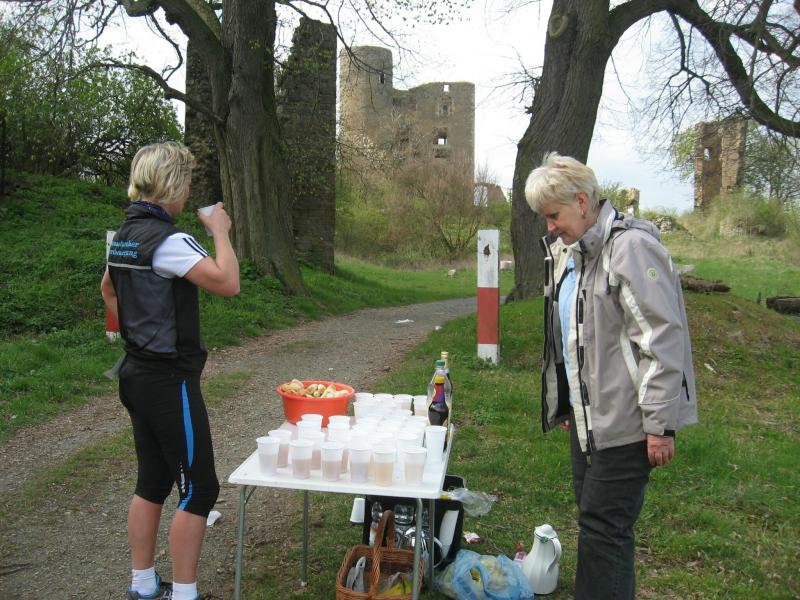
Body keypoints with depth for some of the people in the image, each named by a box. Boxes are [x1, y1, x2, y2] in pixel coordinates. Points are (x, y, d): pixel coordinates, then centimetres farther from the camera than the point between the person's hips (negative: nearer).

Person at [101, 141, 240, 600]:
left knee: (152, 483, 18)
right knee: (199, 488, 1)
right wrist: (220, 231, -13)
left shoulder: (125, 235, 10)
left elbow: (108, 289, 26)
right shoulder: (167, 240, -20)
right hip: (170, 381, -10)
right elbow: (228, 283, -27)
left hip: (139, 373, 10)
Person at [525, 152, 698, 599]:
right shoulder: (569, 252, 13)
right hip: (588, 414, 9)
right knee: (593, 515, 17)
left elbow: (663, 339, -20)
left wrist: (661, 424, -19)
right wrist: (567, 404, 22)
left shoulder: (631, 246, -16)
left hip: (623, 420, -9)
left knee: (603, 526, -3)